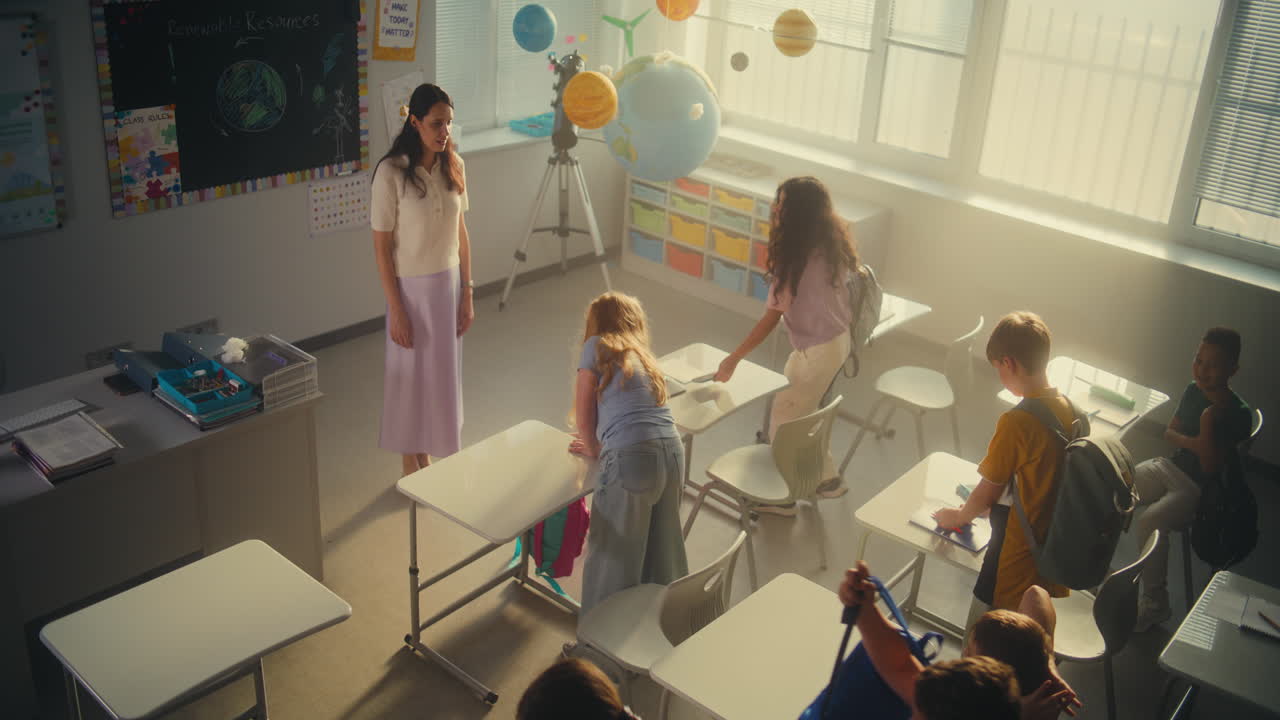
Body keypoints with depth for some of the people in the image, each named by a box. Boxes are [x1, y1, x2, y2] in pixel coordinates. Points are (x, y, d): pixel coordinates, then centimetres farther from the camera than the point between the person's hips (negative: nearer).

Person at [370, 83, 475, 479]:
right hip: (411, 288, -5)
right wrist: (396, 309, -14)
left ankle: (429, 459, 33)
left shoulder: (453, 165, -1)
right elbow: (381, 246, -14)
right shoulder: (391, 172, -17)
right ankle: (411, 467, 26)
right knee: (410, 376, 9)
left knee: (443, 372, 15)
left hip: (449, 284, 5)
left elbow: (461, 233, 5)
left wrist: (467, 294, 5)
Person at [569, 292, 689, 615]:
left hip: (632, 458, -6)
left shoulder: (597, 347, 7)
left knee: (614, 554, 8)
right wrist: (602, 445, 35)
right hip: (673, 453, 7)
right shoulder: (642, 355, 24)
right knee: (662, 547, 22)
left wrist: (594, 450, 23)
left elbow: (584, 417, 7)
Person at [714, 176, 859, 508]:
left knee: (784, 419, 7)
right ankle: (827, 478, 35)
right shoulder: (831, 240, -1)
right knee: (800, 411, 22)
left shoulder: (799, 256, -25)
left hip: (818, 349, -9)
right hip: (836, 338, 9)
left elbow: (772, 317, -22)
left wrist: (734, 359, -16)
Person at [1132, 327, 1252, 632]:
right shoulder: (1193, 391, 1)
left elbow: (1210, 467, -21)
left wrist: (1207, 425, -30)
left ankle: (1155, 603, -16)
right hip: (1168, 466, 7)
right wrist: (1192, 442, -7)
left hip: (1197, 488, -7)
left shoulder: (1238, 414, -19)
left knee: (1150, 521, -32)